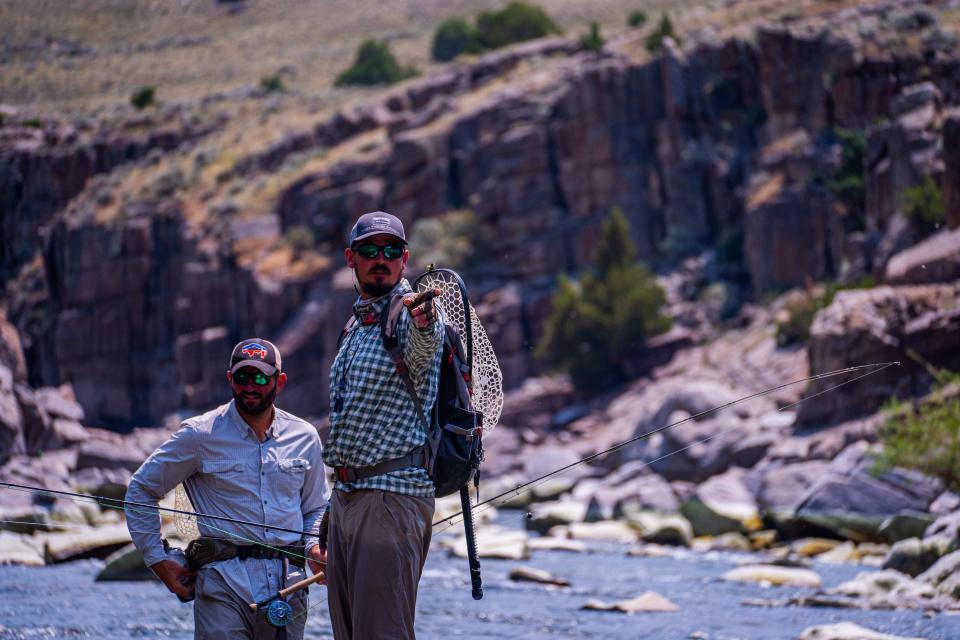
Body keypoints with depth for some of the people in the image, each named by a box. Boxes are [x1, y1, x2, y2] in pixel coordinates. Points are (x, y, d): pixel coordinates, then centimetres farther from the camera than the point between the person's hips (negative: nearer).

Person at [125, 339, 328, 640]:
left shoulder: (304, 437, 13)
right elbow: (141, 489, 9)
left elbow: (315, 508, 24)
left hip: (287, 583, 4)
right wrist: (158, 560, 3)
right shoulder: (200, 435, 2)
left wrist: (316, 547, 3)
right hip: (224, 584, -4)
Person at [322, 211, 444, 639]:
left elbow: (423, 346, -34)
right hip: (345, 493, 9)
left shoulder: (411, 314, -8)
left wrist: (424, 321, -59)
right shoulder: (356, 324, 18)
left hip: (394, 494, -9)